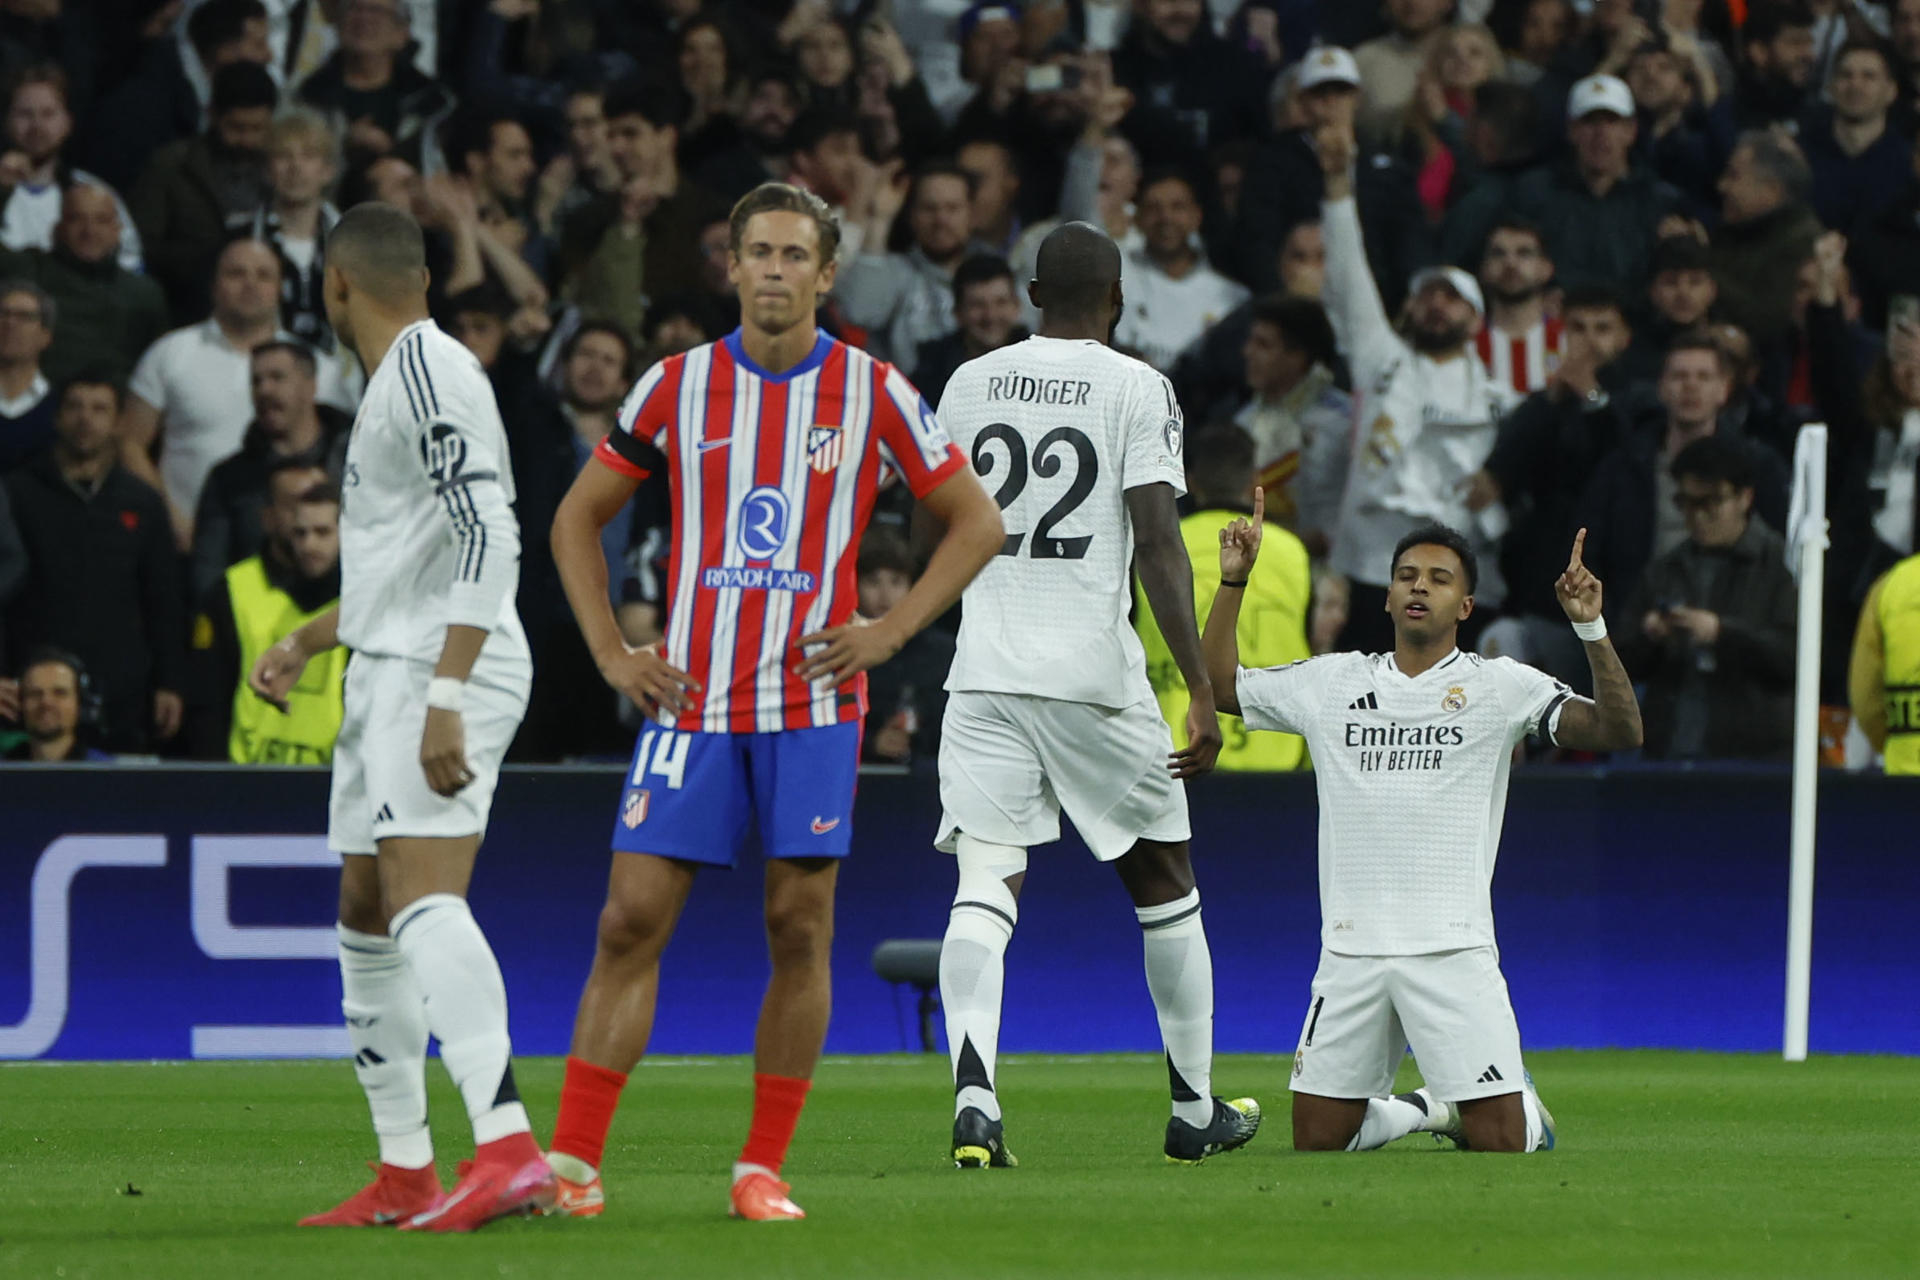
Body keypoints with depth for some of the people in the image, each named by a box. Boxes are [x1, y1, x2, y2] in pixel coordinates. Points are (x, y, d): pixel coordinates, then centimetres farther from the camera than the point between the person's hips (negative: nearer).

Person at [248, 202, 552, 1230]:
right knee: (366, 913, 14)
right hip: (390, 674, 11)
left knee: (425, 897, -24)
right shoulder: (397, 379, 21)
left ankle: (508, 1149, -37)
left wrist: (444, 698, -26)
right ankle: (404, 1174, 21)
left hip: (442, 676, -11)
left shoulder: (427, 371, -12)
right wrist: (311, 639, 36)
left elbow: (487, 538, -21)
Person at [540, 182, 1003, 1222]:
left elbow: (977, 521, 8)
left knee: (799, 930, -1)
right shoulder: (677, 386, 4)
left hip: (812, 702, -1)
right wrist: (610, 653, 4)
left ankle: (764, 1168, 7)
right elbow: (577, 519, 14)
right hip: (691, 698, 1)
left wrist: (891, 631, -3)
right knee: (631, 921, -5)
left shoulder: (872, 393, 1)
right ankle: (572, 1164, -3)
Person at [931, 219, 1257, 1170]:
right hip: (1094, 668, -3)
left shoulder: (968, 384, 10)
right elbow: (1157, 541, -12)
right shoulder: (1136, 389, -4)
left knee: (985, 885, -3)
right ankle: (1196, 1108, 23)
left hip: (984, 669, 3)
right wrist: (1201, 690, -12)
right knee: (1162, 879, 14)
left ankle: (973, 1094, -25)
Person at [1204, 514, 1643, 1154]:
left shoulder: (1501, 685, 3)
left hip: (1453, 950, -3)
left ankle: (1521, 1101, 27)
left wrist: (1591, 627, -19)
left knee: (1501, 1144, -9)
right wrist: (1233, 582, 10)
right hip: (1350, 951, 3)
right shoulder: (1331, 681, 12)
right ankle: (1421, 1109, 31)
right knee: (1317, 1142, 3)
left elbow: (1619, 731, -7)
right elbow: (1217, 683, 20)